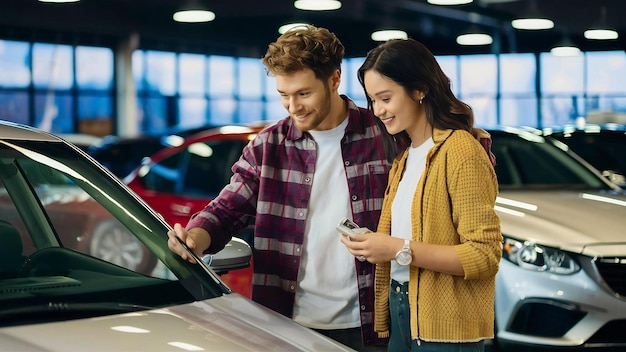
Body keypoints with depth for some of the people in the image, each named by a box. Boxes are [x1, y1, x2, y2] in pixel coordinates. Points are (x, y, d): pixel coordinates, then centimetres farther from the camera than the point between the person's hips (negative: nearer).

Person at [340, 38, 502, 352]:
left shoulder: (461, 151, -14)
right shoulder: (404, 157, 14)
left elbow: (485, 254, -18)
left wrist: (400, 250, -22)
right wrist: (371, 245, 0)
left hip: (444, 327, -8)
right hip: (401, 316, 8)